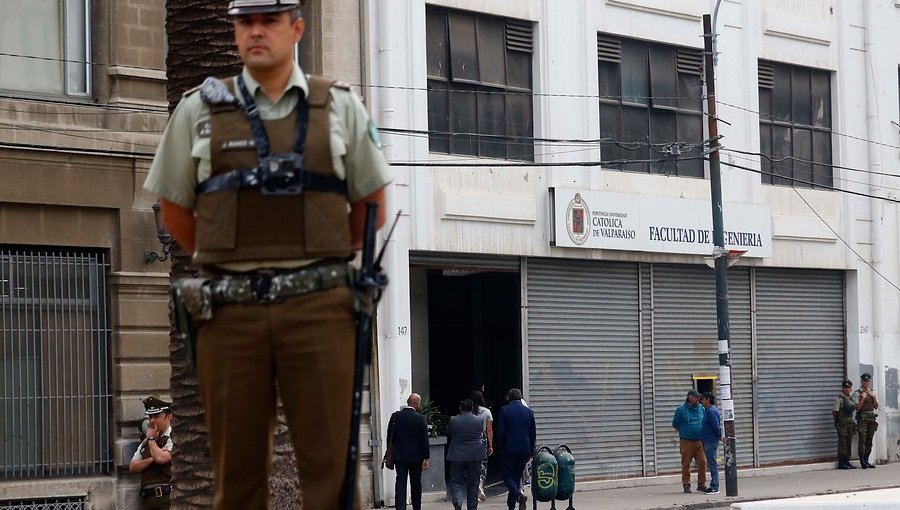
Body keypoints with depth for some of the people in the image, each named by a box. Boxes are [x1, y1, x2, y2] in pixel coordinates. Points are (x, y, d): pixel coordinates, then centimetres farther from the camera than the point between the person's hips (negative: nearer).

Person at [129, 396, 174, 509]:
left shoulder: (173, 439, -2)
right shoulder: (145, 442, 22)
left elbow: (160, 458, -17)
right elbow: (132, 467, 13)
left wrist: (151, 438, -1)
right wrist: (151, 459, -5)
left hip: (166, 497, -7)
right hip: (148, 499, 7)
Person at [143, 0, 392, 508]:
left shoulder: (341, 106, 9)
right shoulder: (199, 110, 9)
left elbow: (371, 205, 15)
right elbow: (175, 210, 16)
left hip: (318, 308, -1)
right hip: (230, 312, 1)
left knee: (329, 464, -3)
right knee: (237, 466, 4)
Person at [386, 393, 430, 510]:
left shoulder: (395, 416, -2)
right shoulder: (420, 419, -9)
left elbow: (390, 436, 4)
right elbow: (424, 440, -9)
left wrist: (391, 454, 15)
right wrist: (426, 458, -4)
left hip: (399, 455, 1)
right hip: (416, 457, -1)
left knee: (400, 483, -1)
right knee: (416, 484, 11)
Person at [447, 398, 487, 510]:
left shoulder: (453, 421, -7)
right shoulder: (479, 420, -6)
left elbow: (448, 435, 8)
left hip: (457, 456, -1)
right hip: (475, 456, 1)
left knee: (456, 481, 5)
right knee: (473, 483, 10)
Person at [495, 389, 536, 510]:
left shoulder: (504, 410, -5)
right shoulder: (529, 412, 7)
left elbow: (499, 432, -9)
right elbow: (533, 433, 9)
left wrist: (501, 448, 3)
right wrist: (531, 452, 15)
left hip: (509, 449, -4)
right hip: (525, 449, 4)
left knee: (508, 475, 4)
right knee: (517, 475, 13)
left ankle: (519, 494, -22)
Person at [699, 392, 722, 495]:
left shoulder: (711, 411, -17)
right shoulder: (707, 410, 15)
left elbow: (716, 426, -19)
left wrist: (720, 437, -8)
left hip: (711, 441, -10)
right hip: (707, 441, 10)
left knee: (712, 464, -7)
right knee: (711, 464, 13)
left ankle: (714, 488, -5)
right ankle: (713, 486, 18)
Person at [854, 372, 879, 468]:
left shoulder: (873, 392, 14)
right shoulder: (857, 393, -2)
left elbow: (876, 407, 11)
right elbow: (857, 408, -8)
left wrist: (874, 397, -3)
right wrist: (863, 398, -15)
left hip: (871, 418, 5)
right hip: (862, 418, -5)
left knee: (869, 440, 7)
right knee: (862, 439, -13)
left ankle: (866, 460, 12)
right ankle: (862, 461, -13)